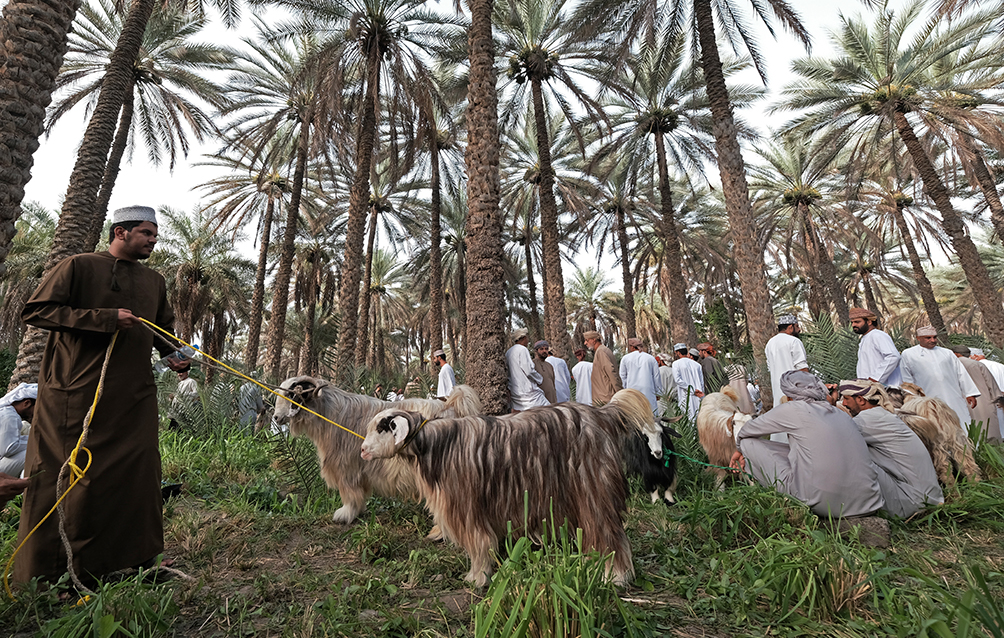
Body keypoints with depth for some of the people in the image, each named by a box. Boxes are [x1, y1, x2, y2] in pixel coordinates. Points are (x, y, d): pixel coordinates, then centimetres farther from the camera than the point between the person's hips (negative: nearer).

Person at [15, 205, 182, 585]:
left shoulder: (154, 281, 17)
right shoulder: (79, 266, 0)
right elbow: (35, 311, -7)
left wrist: (173, 354, 7)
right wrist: (105, 318, -16)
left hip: (135, 397, 5)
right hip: (75, 394, -4)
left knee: (138, 475, 5)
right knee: (62, 477, 3)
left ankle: (136, 557, 18)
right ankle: (43, 573, 18)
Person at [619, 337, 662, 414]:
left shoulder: (625, 358, 5)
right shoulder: (651, 358, 7)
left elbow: (622, 378, 8)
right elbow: (657, 377, 10)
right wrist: (658, 393, 17)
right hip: (648, 392, 1)